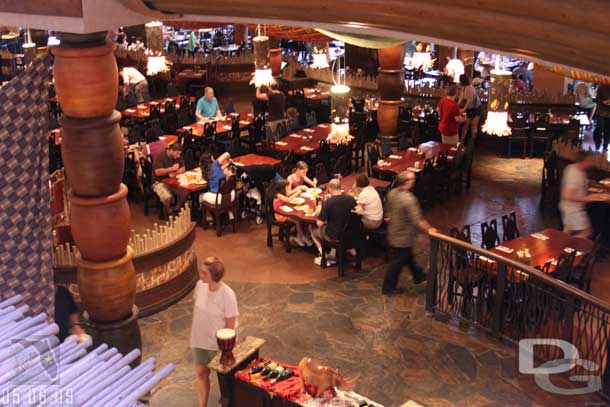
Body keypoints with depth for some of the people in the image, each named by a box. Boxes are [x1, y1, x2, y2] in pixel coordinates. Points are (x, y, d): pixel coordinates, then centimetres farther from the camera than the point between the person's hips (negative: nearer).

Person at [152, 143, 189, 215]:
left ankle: (176, 209, 2)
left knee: (186, 191, -18)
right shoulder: (160, 156, -16)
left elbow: (182, 169, 4)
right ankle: (169, 212, -3)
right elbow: (157, 172, -23)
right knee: (167, 197, -32)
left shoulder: (178, 156, 3)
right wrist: (171, 169, -23)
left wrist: (174, 173, -16)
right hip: (159, 182, -6)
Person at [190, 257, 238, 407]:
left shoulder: (227, 295, -28)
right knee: (201, 373, 19)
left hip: (219, 344, -5)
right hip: (199, 340, 5)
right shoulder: (200, 285, -12)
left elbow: (230, 324, -19)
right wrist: (194, 330, 11)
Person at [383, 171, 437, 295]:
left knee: (408, 256, 28)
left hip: (393, 232, 9)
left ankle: (418, 276, 48)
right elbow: (417, 221, -30)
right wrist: (429, 229, -16)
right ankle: (388, 288, 23)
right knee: (397, 263, 8)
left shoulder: (392, 193, -6)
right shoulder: (409, 199, -32)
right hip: (403, 238, -9)